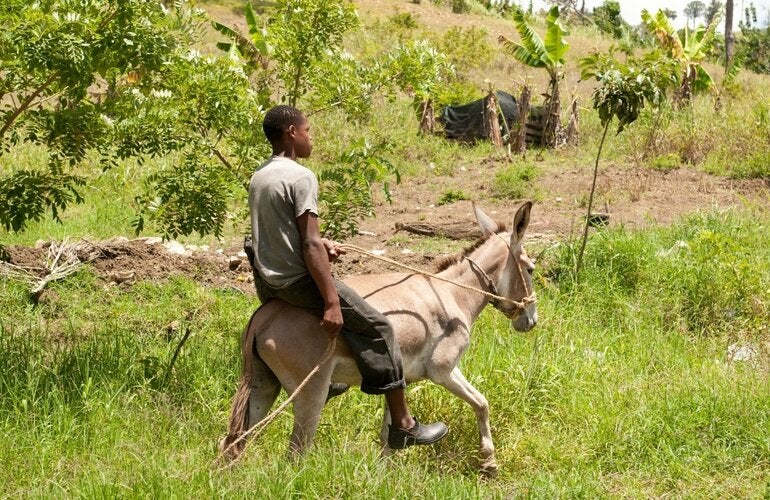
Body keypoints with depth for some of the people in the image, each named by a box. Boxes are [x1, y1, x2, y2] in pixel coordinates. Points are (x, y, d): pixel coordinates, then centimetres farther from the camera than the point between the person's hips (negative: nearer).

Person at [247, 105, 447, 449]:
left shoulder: (258, 177, 9)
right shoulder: (301, 177, -17)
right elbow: (310, 245, -22)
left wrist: (320, 244, 17)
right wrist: (332, 303, -22)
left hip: (265, 283, 9)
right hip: (296, 280, -9)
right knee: (377, 327, -2)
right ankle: (403, 426, -2)